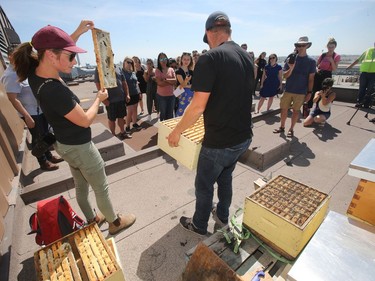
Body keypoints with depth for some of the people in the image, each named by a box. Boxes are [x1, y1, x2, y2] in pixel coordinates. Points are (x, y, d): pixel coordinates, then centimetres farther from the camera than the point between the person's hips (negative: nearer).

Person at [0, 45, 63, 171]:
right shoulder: (10, 75, -17)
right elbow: (13, 99, -22)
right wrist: (27, 117, -25)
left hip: (40, 109, 9)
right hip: (31, 113, -8)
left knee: (45, 135, 19)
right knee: (37, 138, 3)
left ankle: (49, 156, 35)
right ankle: (43, 163, 18)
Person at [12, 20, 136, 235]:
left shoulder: (36, 71, -5)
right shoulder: (54, 90, -31)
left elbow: (57, 49, 14)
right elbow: (85, 120, -21)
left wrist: (79, 32, 9)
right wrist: (99, 99, -6)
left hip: (66, 144, 9)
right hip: (80, 147, -9)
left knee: (81, 186, 24)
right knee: (102, 188, 11)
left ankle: (91, 219, 46)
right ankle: (115, 222, 33)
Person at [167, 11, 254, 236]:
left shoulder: (211, 58, -17)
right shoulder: (247, 57, 8)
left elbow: (198, 106, -21)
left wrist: (177, 131, -8)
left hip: (219, 142, -8)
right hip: (244, 137, 8)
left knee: (204, 185, 14)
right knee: (225, 177, 27)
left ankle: (199, 226, 38)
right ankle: (222, 216, 48)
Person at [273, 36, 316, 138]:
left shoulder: (311, 61, 0)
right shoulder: (290, 59, 3)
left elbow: (311, 79, 0)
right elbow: (285, 76, 0)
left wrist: (309, 92, -5)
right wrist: (291, 68, -19)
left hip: (301, 92, -1)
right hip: (288, 90, 2)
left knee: (296, 110, 6)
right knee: (284, 109, 6)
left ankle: (291, 129, 18)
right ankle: (282, 127, 23)